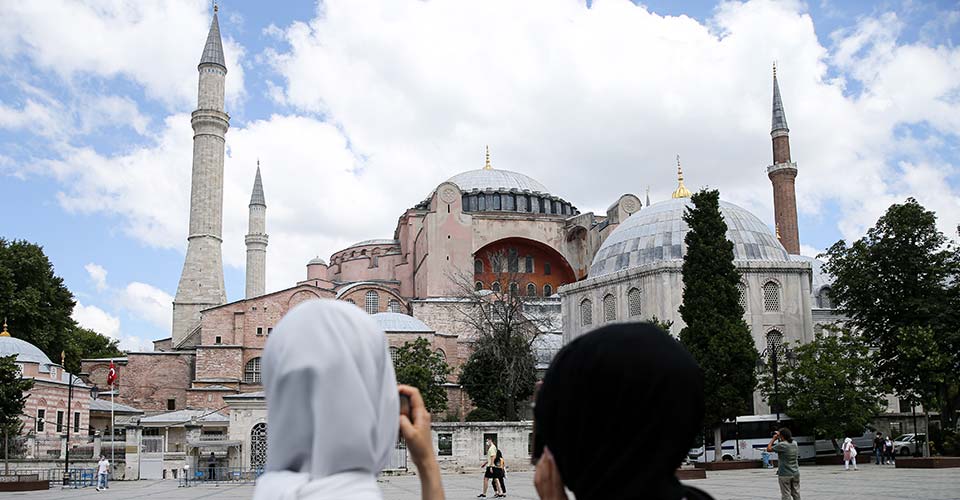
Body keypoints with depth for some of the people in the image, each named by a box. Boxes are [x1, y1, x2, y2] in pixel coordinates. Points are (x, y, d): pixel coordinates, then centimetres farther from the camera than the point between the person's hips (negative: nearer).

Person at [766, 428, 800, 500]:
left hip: (785, 474, -7)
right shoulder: (795, 444, 5)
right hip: (795, 473, 7)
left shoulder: (782, 445, -17)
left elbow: (769, 449, -10)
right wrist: (779, 440, 16)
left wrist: (773, 439, 0)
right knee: (796, 494, 12)